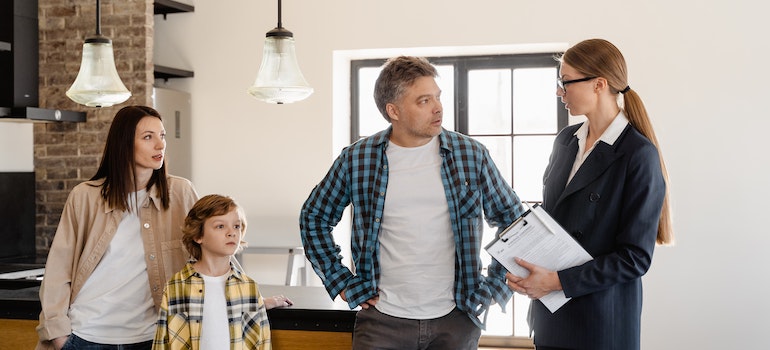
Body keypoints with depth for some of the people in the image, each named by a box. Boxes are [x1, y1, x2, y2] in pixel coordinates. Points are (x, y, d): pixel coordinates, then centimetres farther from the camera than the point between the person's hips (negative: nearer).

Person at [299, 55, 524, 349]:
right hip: (383, 319, 0)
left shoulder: (471, 155, 0)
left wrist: (495, 286, 4)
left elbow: (512, 217, 10)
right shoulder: (357, 159, -2)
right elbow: (314, 217, 10)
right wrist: (342, 282, 4)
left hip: (456, 321, 1)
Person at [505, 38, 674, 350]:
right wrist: (528, 269, -1)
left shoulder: (639, 155, -14)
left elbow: (636, 257, -16)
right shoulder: (566, 140, 7)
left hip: (600, 322, -6)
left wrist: (557, 281, -19)